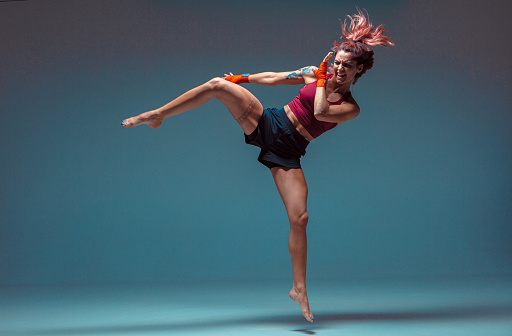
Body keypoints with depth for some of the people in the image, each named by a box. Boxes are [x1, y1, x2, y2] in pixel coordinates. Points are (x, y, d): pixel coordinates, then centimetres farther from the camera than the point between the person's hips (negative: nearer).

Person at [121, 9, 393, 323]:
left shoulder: (351, 108, -1)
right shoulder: (315, 74, 8)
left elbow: (320, 112, -21)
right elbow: (274, 78, 17)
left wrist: (321, 79, -12)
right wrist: (243, 79, 15)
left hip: (287, 153, -2)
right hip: (267, 123, 2)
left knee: (300, 218, -15)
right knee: (218, 85, -18)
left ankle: (299, 288, 2)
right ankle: (156, 116, -7)